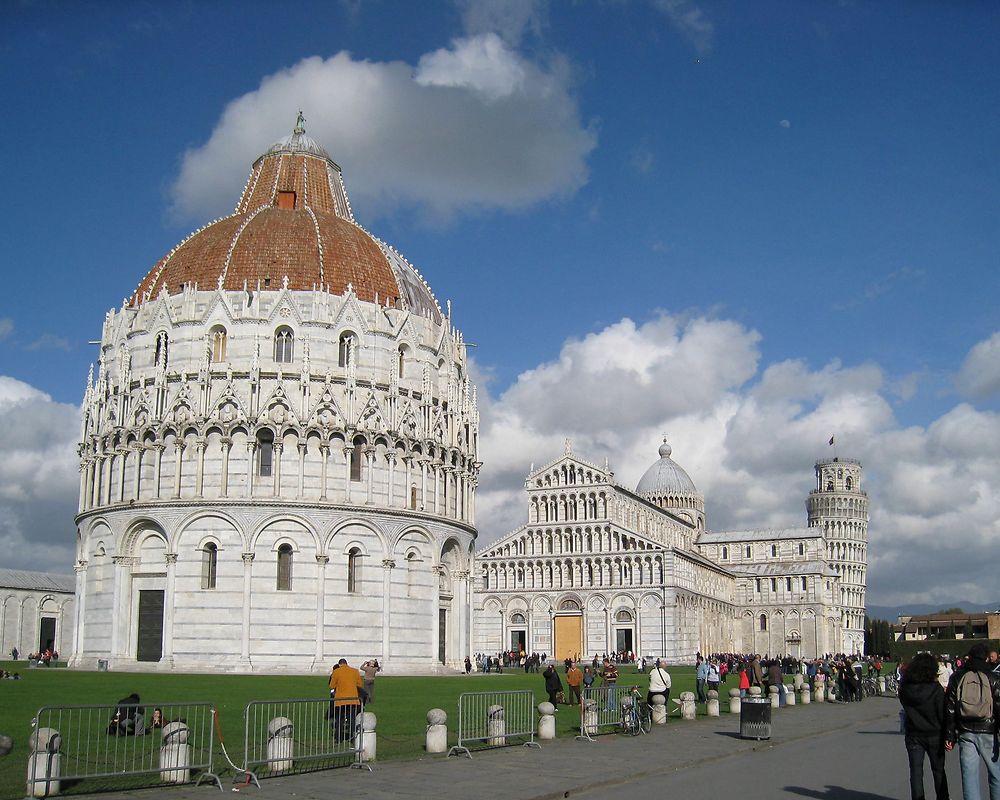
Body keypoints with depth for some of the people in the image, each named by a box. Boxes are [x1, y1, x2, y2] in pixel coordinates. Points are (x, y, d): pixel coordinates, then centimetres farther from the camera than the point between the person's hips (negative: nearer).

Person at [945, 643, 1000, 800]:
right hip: (987, 732, -2)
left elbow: (949, 709, 4)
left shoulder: (956, 678, 5)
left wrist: (949, 736, 8)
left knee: (969, 775, 3)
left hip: (965, 733, 2)